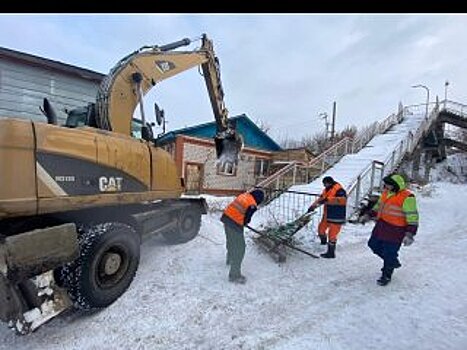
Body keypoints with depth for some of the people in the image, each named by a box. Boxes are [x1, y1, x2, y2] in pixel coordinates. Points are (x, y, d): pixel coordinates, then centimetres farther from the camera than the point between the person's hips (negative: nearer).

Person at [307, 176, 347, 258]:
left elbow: (343, 199, -33)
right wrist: (313, 206, 1)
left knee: (332, 234, -6)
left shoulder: (339, 190, -16)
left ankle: (331, 253, 7)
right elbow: (320, 199, 15)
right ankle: (324, 241, 48)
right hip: (327, 216, 9)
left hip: (336, 218, -9)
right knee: (321, 228, 19)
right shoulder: (326, 190, 12)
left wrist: (328, 199, -39)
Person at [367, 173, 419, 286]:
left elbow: (412, 218, -18)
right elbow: (378, 205, 21)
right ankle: (393, 262, 39)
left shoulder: (407, 197, -18)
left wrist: (409, 234, -22)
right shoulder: (386, 192, 5)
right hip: (381, 226, 8)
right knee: (373, 245, 17)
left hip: (395, 230, -8)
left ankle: (386, 276, 25)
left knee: (389, 254, 2)